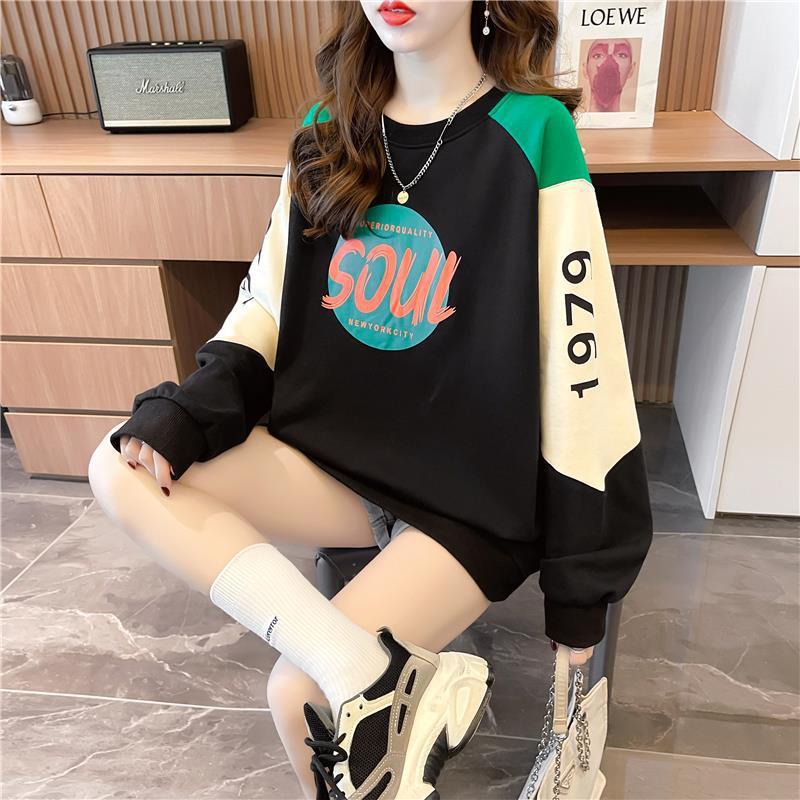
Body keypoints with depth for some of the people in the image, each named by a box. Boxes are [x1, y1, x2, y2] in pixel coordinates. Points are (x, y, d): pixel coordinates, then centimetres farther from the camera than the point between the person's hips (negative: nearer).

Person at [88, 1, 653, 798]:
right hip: (336, 451, 6)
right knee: (121, 471, -14)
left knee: (297, 691, -17)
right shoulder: (328, 133, 5)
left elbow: (578, 360, -13)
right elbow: (266, 304, 8)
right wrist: (184, 415, -10)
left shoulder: (532, 134, -11)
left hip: (474, 492, -5)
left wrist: (581, 588, -10)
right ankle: (380, 673, -21)